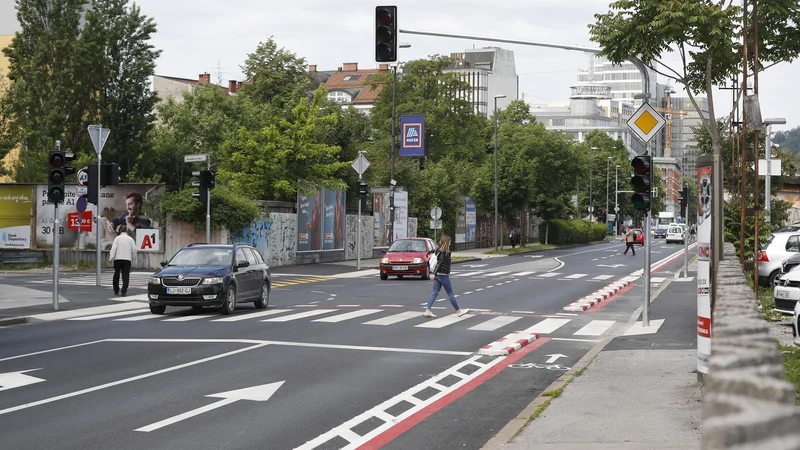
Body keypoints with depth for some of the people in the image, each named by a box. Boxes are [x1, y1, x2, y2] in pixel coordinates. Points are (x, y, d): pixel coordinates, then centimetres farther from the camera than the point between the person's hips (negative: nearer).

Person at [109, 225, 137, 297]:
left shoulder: (117, 238, 0)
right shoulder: (130, 239, 6)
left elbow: (113, 248, -8)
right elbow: (134, 249, 2)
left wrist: (111, 258, -10)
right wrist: (131, 257, 16)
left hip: (118, 259, -1)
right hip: (127, 259, 1)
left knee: (116, 275, 12)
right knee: (125, 276, 0)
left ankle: (116, 291, 18)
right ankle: (124, 291, -10)